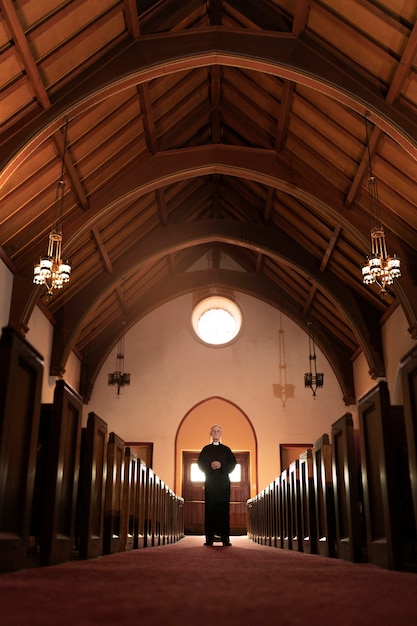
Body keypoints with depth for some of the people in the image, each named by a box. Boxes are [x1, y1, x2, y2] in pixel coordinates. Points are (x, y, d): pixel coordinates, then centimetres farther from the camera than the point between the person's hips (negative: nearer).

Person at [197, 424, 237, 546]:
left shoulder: (226, 449, 12)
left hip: (223, 482, 0)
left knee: (224, 508, -5)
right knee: (210, 508, -5)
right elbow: (201, 464, 5)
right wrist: (210, 466, -13)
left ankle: (225, 538, -3)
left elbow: (232, 463, 4)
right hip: (210, 482, 0)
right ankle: (209, 538, -4)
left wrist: (221, 465, -11)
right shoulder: (206, 449, 12)